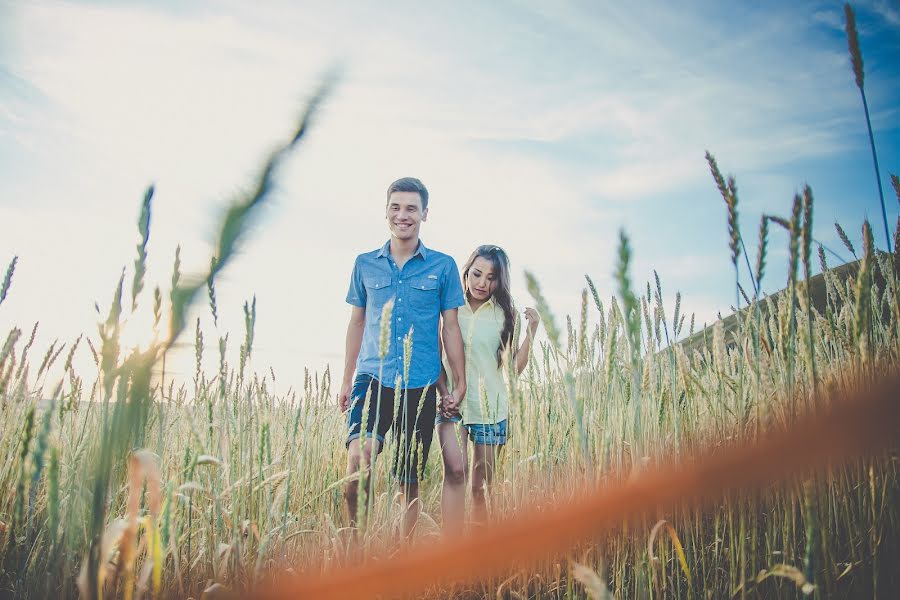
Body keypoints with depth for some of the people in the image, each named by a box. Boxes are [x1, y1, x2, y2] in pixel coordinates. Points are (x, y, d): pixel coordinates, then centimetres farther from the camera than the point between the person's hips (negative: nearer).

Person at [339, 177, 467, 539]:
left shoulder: (443, 266, 4)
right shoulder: (365, 264, 9)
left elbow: (450, 327, 6)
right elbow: (357, 323, 15)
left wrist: (460, 384, 3)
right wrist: (347, 381, 16)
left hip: (419, 386, 0)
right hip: (372, 378, 0)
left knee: (409, 481, 8)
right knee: (359, 455, -25)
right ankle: (353, 532, -4)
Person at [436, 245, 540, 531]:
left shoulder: (505, 315, 2)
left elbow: (514, 368, 1)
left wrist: (531, 330, -9)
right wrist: (445, 393, -10)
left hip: (491, 407, 2)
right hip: (452, 402, -1)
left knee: (482, 485, 9)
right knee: (455, 470, -22)